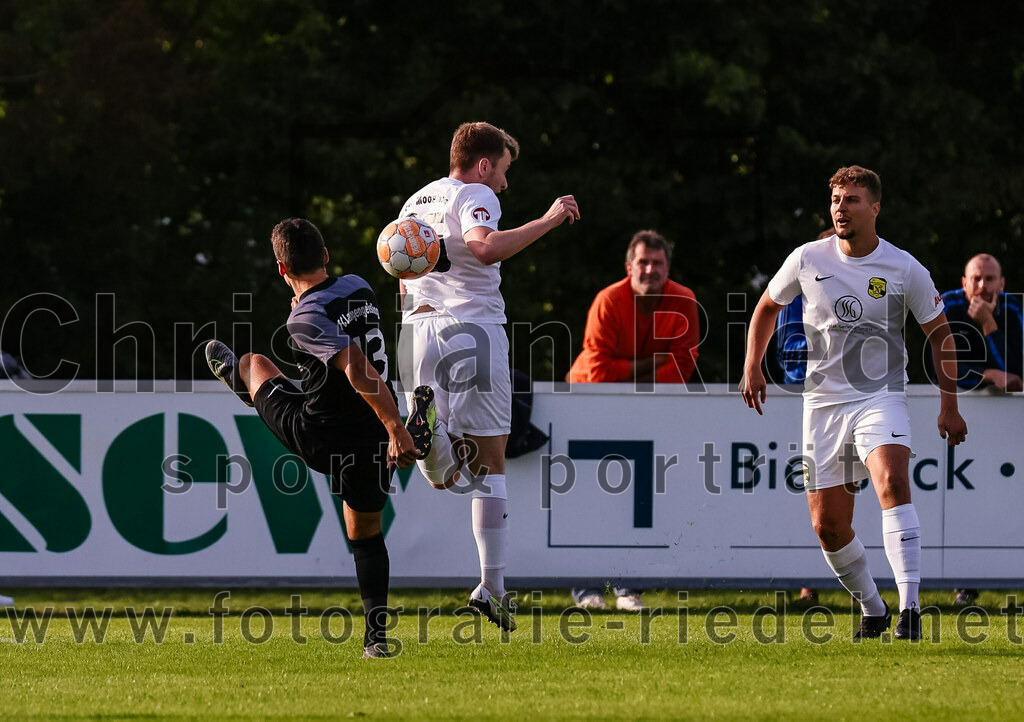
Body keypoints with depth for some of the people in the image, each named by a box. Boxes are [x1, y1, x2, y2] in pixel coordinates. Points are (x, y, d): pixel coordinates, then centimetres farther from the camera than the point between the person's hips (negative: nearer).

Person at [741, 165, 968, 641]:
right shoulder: (808, 259, 0)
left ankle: (910, 609, -33)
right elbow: (767, 306, 17)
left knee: (892, 482, -30)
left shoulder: (904, 270, -4)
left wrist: (949, 405, 6)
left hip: (881, 396, -3)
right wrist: (752, 367, 6)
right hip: (823, 401, 3)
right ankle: (872, 609, 25)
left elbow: (938, 333, 7)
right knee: (827, 526, 1)